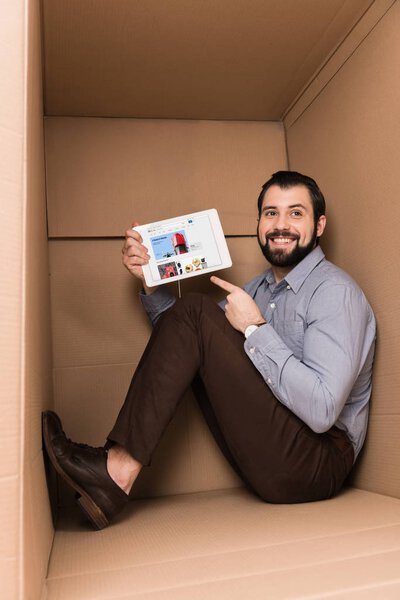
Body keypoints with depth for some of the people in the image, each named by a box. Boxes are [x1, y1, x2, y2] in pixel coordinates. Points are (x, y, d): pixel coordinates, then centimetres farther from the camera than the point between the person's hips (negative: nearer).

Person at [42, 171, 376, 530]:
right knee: (183, 316, 1)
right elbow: (186, 339, 18)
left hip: (320, 462, -8)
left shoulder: (334, 290, -12)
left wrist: (255, 328, -20)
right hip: (272, 453, 8)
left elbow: (322, 410, -25)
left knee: (196, 311, -17)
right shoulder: (263, 286, 14)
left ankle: (119, 472, -16)